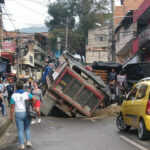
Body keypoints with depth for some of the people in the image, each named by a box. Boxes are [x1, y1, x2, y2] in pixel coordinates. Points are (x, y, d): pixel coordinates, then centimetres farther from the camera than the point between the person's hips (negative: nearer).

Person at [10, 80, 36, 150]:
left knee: (20, 130, 7)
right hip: (27, 113, 1)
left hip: (18, 114, -1)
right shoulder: (27, 94, -1)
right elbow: (34, 99, -16)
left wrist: (11, 116, 1)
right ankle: (28, 141, 4)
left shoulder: (13, 95, -4)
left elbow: (12, 107, -7)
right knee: (27, 128, 18)